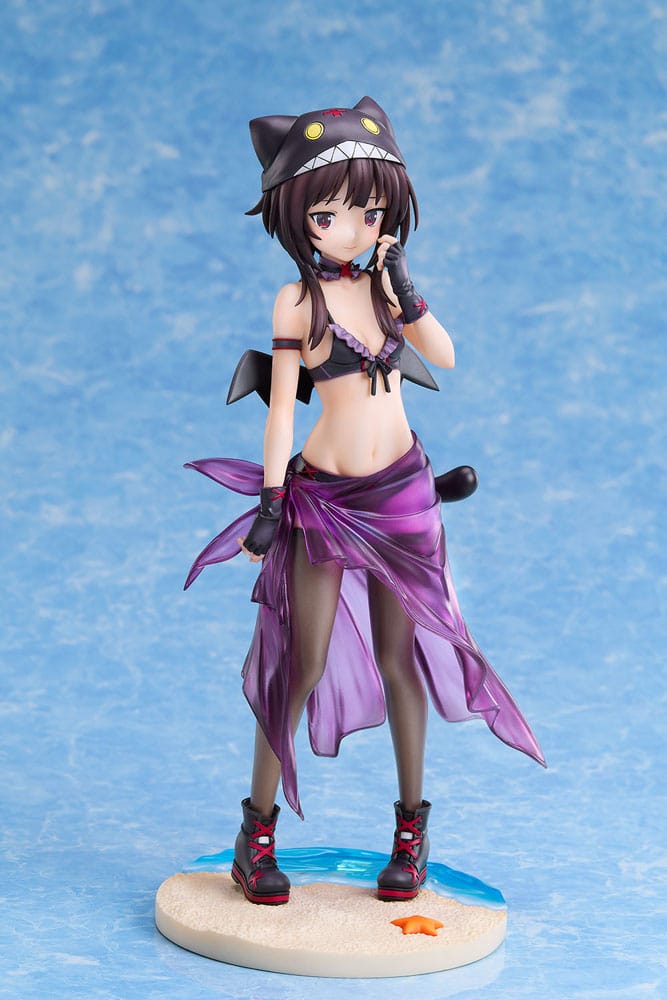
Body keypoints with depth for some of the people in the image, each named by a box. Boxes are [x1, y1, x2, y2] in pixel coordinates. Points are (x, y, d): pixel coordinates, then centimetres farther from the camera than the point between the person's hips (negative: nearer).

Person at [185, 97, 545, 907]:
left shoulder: (382, 283, 5)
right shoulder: (299, 300, -6)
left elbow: (445, 356, -4)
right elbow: (281, 402, -6)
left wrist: (403, 287, -12)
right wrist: (271, 499, -9)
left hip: (401, 492, 3)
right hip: (325, 497, -3)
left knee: (400, 655, 9)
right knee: (303, 662, -1)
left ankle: (412, 825, 21)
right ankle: (257, 831, 12)